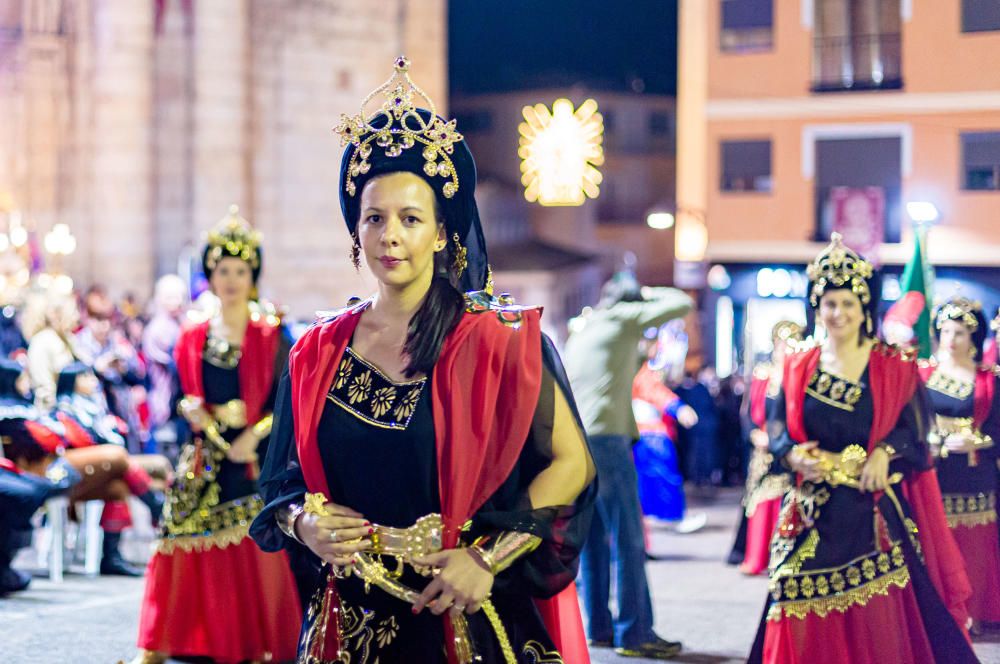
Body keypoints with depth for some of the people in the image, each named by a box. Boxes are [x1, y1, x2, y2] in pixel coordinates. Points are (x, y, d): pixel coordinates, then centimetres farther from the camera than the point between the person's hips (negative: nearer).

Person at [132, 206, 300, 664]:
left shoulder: (270, 337, 1)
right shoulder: (193, 338, 11)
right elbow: (182, 397, 14)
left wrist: (254, 435, -17)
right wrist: (192, 411, -8)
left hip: (254, 461, -3)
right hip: (204, 464, 3)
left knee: (255, 553, -6)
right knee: (194, 553, 1)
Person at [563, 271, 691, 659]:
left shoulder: (581, 331, 22)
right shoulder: (624, 318, 2)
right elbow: (682, 305, 1)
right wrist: (650, 294, 16)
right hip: (606, 438, -8)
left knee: (593, 539, 11)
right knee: (628, 539, -6)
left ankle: (598, 626, 13)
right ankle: (634, 633, -7)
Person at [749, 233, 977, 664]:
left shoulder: (893, 366, 3)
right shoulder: (799, 366, 10)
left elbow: (914, 425, -3)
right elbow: (776, 423, 8)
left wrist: (885, 453, -22)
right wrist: (793, 454, -12)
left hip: (875, 509, -2)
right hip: (815, 510, 2)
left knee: (879, 616, -5)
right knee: (808, 615, -3)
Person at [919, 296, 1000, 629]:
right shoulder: (923, 375, 8)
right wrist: (925, 442, -9)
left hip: (973, 486, -1)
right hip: (932, 479, 1)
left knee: (972, 553, 0)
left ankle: (969, 613, 11)